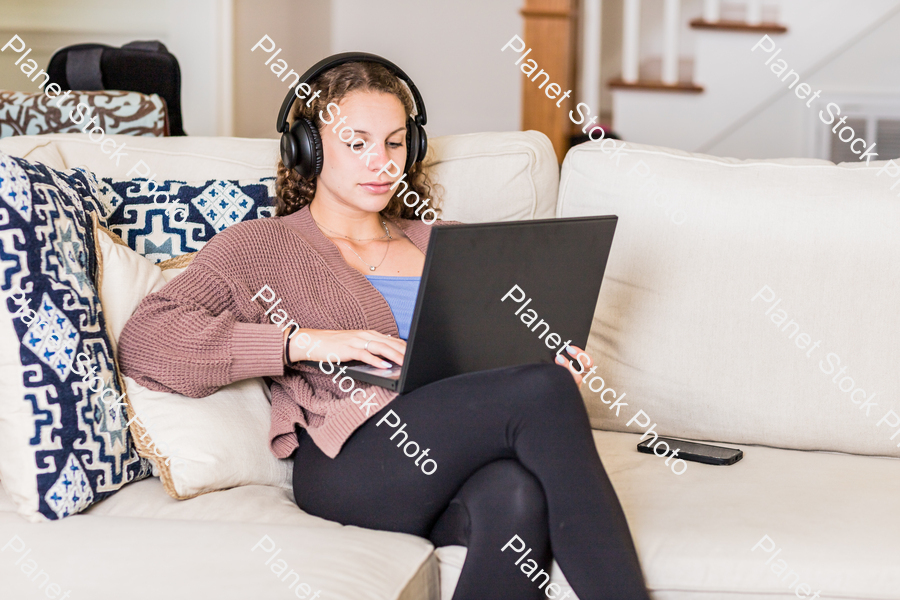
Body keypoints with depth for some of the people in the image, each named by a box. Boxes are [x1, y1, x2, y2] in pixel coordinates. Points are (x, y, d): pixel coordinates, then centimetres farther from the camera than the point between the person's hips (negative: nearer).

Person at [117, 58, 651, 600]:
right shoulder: (263, 245, 13)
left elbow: (496, 352, 30)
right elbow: (144, 340, -1)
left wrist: (554, 367, 4)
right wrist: (307, 342, -10)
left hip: (452, 461, 4)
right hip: (344, 463, -4)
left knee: (516, 494, -37)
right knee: (541, 393, -30)